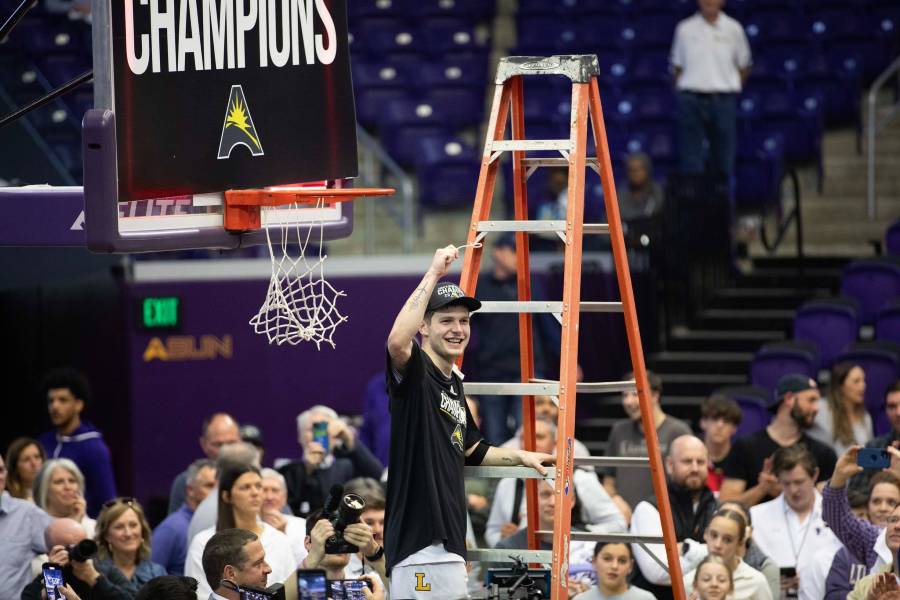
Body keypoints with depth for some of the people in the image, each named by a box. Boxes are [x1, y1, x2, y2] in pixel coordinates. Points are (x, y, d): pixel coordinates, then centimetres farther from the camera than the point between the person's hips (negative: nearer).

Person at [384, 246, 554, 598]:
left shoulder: (455, 384, 19)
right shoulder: (414, 373, -7)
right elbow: (397, 340, -32)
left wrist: (520, 457, 27)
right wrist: (434, 273, -27)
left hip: (448, 538, 10)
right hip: (419, 538, -10)